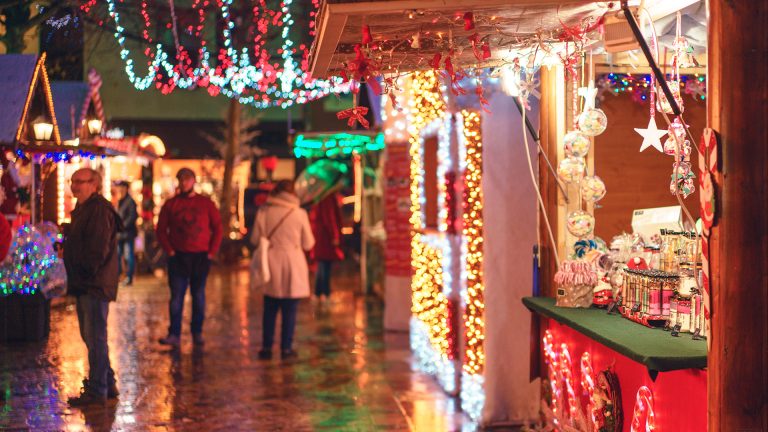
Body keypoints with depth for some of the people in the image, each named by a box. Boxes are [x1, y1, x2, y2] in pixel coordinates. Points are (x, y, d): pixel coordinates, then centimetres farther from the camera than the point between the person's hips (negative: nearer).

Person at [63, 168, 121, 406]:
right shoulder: (83, 208, 18)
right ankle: (107, 384, 24)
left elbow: (98, 248, -23)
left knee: (95, 337, -7)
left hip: (95, 285, -11)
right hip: (84, 284, 11)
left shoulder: (100, 209, -16)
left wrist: (86, 272, -16)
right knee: (90, 335, 16)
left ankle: (97, 390, -2)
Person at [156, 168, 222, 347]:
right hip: (178, 257, 0)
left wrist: (212, 252, -3)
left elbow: (217, 228, 5)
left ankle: (197, 333, 14)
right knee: (176, 296, -4)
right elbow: (161, 229, 7)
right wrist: (169, 250, -4)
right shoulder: (170, 204, 5)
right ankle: (174, 334, -4)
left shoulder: (206, 203, 4)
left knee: (199, 296, 7)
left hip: (201, 257, 0)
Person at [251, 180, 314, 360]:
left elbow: (255, 239, 2)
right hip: (293, 266, -2)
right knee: (289, 311, 5)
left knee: (270, 310, 12)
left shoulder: (264, 211, -4)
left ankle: (266, 347, 14)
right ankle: (286, 348, 6)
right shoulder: (300, 213, -7)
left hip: (271, 266, 2)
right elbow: (308, 244, -1)